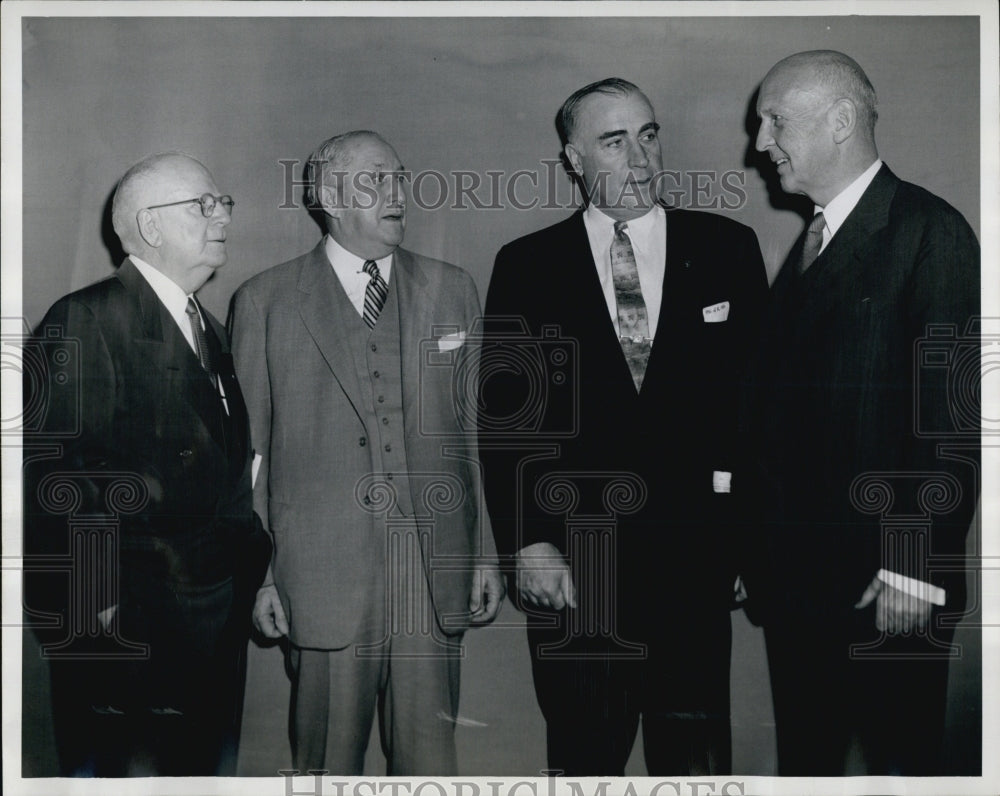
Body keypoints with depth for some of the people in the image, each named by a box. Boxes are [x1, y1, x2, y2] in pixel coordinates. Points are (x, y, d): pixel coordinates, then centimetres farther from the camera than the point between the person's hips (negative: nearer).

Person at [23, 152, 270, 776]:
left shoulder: (208, 327, 15)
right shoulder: (86, 321, -11)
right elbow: (53, 472, -18)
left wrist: (250, 572, 8)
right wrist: (94, 604, -18)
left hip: (217, 624, 8)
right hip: (125, 626, -8)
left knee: (210, 766, 16)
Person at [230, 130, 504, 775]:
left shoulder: (452, 290, 11)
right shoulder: (267, 301, 4)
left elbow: (479, 428, 11)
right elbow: (247, 447, 4)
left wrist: (488, 554, 8)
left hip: (435, 574, 2)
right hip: (326, 573, -1)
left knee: (430, 757, 7)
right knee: (329, 758, 7)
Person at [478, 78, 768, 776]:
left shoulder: (728, 249, 4)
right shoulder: (527, 266, 2)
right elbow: (503, 416, 1)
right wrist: (526, 542, -6)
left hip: (694, 560, 0)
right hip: (570, 567, 0)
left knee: (696, 754, 10)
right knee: (585, 755, 14)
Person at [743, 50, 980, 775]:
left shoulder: (930, 232, -10)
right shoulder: (810, 243, 14)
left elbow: (955, 416, -16)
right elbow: (778, 409, 11)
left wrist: (914, 571, -18)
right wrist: (762, 546, 7)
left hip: (886, 586, -7)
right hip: (794, 575, 7)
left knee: (900, 758, 8)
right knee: (804, 756, 16)